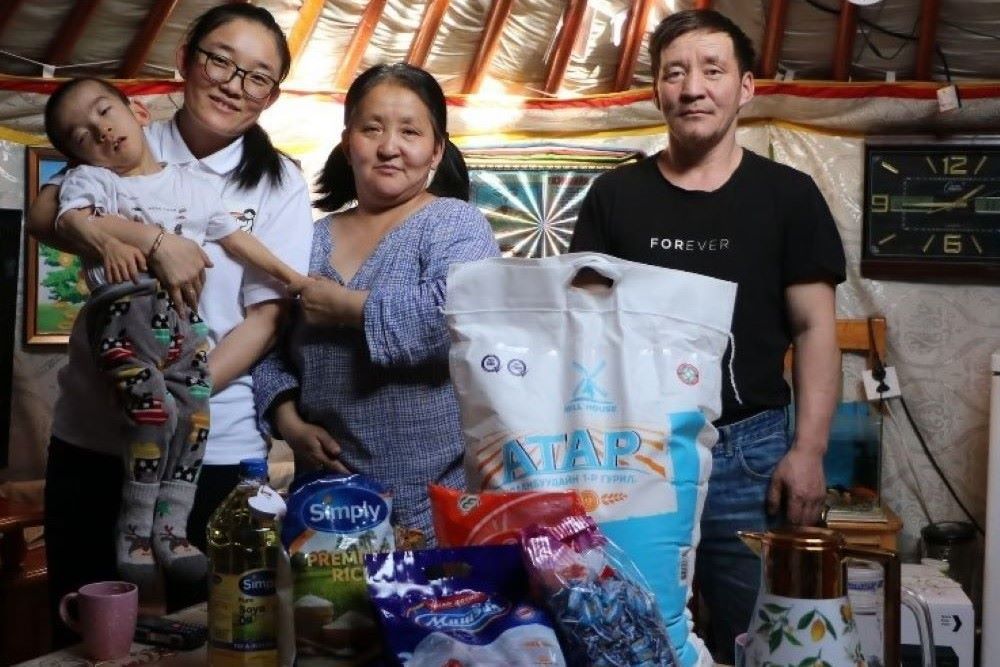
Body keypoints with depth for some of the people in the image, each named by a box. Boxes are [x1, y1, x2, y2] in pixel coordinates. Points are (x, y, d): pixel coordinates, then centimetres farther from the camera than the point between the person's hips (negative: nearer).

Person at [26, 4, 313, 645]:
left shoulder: (280, 185, -1)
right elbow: (45, 215, -12)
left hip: (213, 448, -1)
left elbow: (265, 317, -6)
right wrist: (154, 240, -25)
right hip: (92, 434, 2)